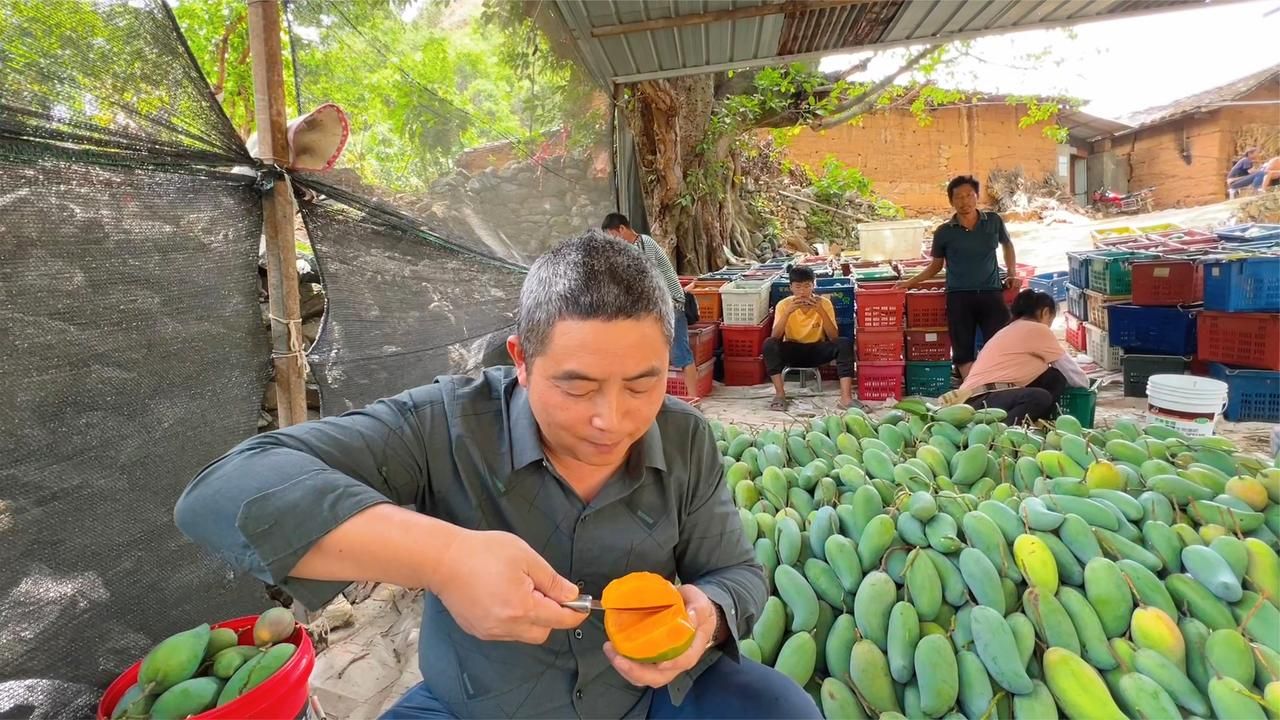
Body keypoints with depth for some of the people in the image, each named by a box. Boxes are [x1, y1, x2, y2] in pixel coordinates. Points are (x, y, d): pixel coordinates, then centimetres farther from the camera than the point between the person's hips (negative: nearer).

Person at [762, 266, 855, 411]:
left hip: (817, 350, 1)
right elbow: (775, 337, -23)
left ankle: (846, 397, -35)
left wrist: (821, 311, -31)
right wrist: (788, 312, -34)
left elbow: (834, 338, -19)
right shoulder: (784, 304, -11)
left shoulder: (824, 302, -11)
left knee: (844, 343, -28)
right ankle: (780, 394, -28)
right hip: (793, 351, 0)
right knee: (769, 344, -30)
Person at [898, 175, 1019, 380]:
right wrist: (910, 282, 10)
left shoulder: (993, 221, 5)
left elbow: (1007, 245, 24)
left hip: (991, 293, 1)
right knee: (963, 352, -2)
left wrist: (1011, 274, 13)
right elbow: (936, 265, 15)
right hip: (958, 296, 0)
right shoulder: (944, 232, 2)